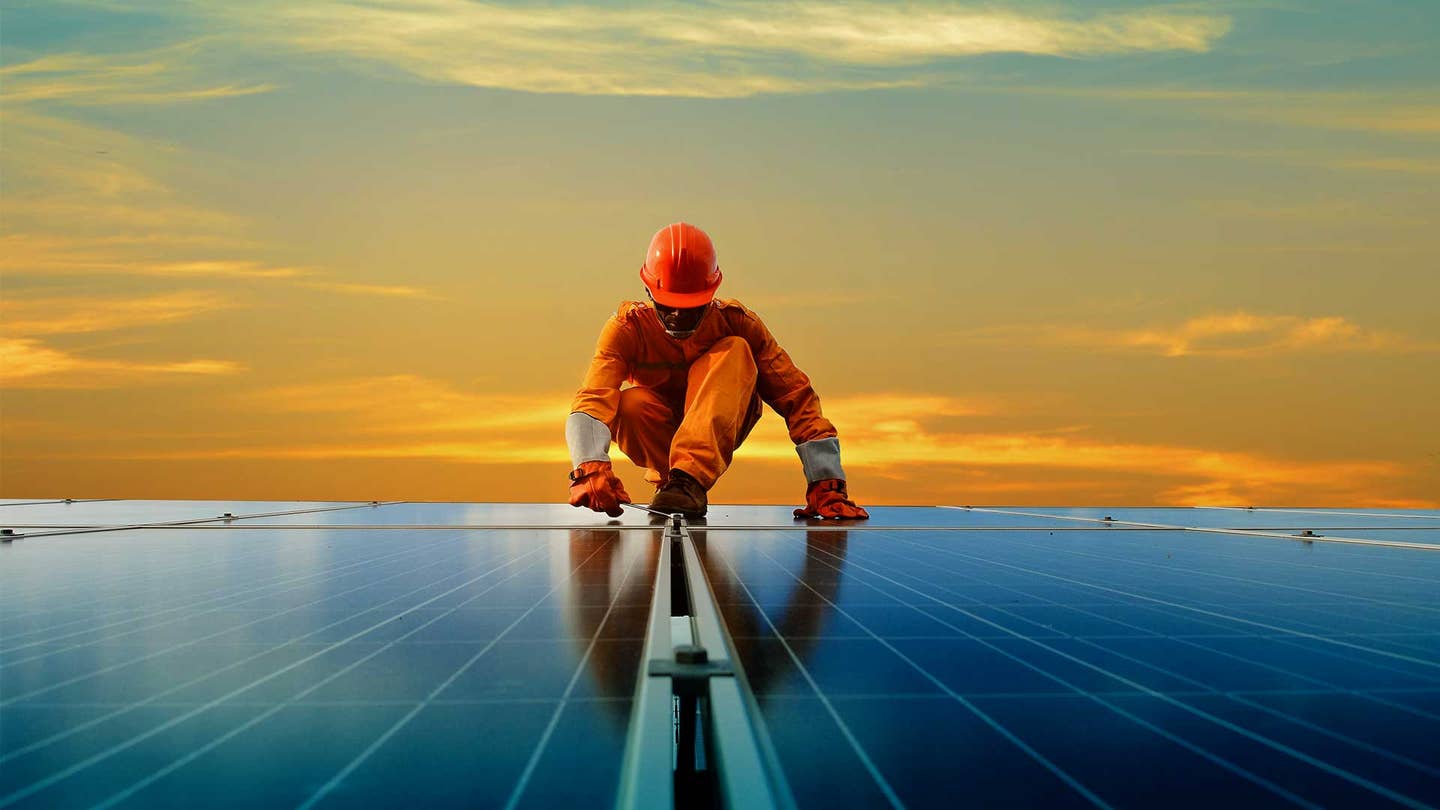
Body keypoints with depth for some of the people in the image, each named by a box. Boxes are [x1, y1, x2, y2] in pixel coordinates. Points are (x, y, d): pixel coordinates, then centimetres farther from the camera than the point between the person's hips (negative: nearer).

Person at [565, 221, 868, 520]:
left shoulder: (736, 322, -16)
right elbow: (593, 399, -33)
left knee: (735, 351, -28)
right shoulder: (627, 328, -17)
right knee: (631, 403, -35)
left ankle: (690, 478, -40)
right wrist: (590, 467, -54)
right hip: (658, 436, 0)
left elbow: (796, 397, -18)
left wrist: (826, 484, -27)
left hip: (717, 435, 1)